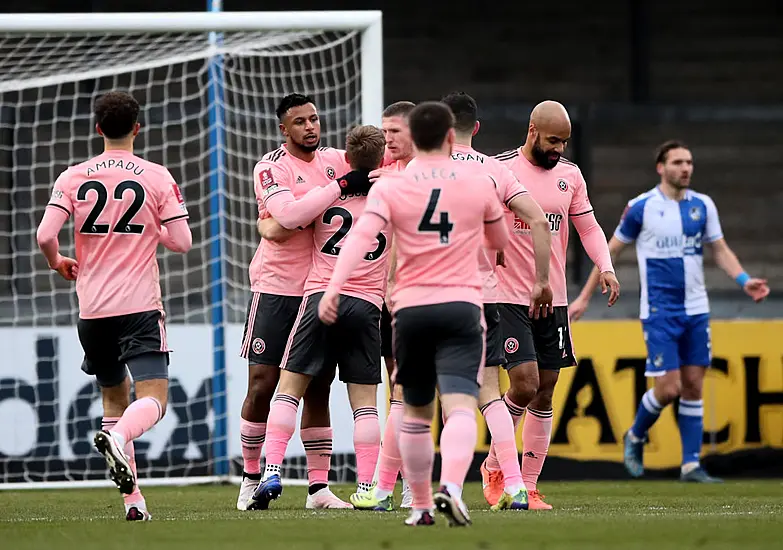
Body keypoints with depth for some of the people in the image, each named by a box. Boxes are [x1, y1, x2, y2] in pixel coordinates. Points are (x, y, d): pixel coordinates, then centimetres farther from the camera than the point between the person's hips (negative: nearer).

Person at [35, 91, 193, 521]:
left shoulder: (73, 178, 2)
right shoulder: (157, 178, -2)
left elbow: (45, 235, -8)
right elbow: (182, 242, -3)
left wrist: (57, 262, 15)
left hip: (92, 308, 3)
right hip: (139, 307, -3)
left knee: (114, 398, 16)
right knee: (153, 399, -8)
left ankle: (132, 499, 9)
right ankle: (118, 437, -42)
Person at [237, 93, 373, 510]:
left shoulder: (336, 161, 6)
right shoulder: (271, 169, -11)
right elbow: (290, 215, -26)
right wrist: (341, 186, -26)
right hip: (276, 287, -4)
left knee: (317, 389, 5)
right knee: (262, 385, -2)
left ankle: (318, 486, 8)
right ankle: (251, 478, 11)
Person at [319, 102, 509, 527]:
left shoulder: (389, 187, 2)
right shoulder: (478, 181, 6)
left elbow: (361, 238, -14)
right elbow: (500, 240, 22)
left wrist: (333, 289, -22)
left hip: (410, 308, 1)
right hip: (461, 306, -1)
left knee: (415, 411, 17)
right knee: (460, 406, -13)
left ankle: (420, 505, 22)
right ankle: (451, 486, -38)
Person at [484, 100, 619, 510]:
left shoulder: (570, 176, 8)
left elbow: (588, 227, 14)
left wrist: (605, 267, -2)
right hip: (509, 298, -5)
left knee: (544, 394, 4)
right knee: (524, 384, -15)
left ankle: (529, 487, 11)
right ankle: (494, 466, 8)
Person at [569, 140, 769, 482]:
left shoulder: (703, 206, 6)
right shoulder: (641, 207, -5)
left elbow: (720, 250, 11)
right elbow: (611, 251, 3)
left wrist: (744, 280, -7)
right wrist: (584, 297, 4)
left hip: (695, 310, 4)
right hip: (659, 311, -4)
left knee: (693, 387, 3)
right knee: (668, 387, -10)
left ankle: (691, 465, 7)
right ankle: (635, 437, 17)